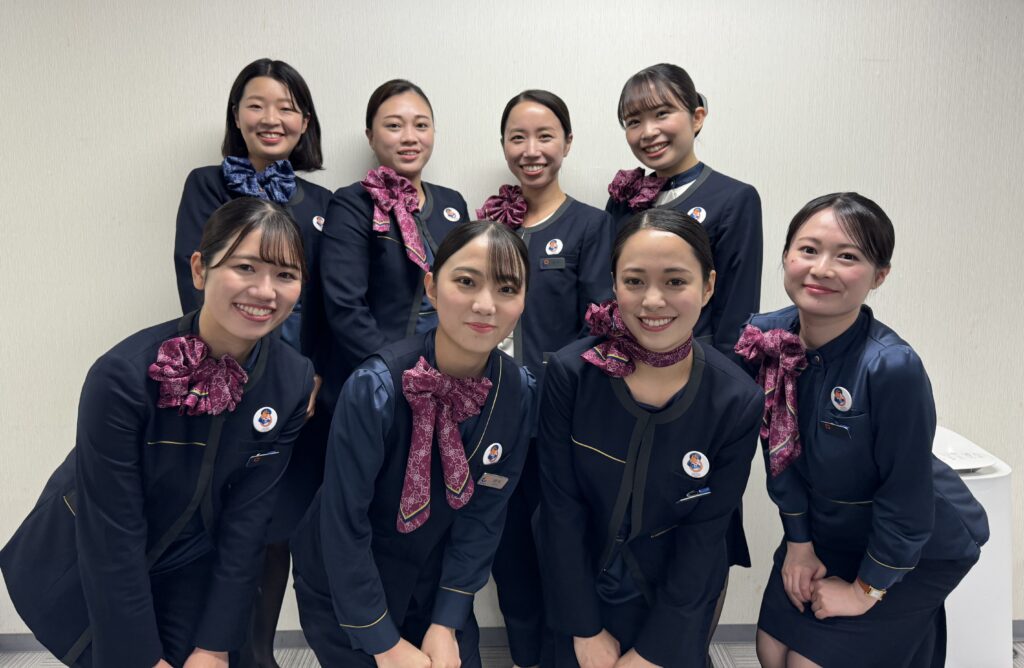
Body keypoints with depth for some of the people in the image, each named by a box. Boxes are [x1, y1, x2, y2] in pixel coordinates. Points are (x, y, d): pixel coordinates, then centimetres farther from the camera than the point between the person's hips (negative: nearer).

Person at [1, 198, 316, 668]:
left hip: (188, 576, 3)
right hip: (80, 573, -3)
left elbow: (246, 521, -12)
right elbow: (110, 533, -23)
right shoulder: (124, 375, -29)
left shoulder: (292, 382, -16)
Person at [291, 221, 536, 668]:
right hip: (345, 590, -3)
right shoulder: (376, 386, -27)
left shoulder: (518, 391, -13)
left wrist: (446, 624, -7)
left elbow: (485, 513, -6)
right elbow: (344, 525, -21)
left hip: (435, 584, 4)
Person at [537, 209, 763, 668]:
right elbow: (561, 508, -13)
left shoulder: (737, 402, -18)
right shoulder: (570, 373, -20)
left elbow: (703, 538, -13)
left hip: (676, 602, 0)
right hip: (579, 590, 0)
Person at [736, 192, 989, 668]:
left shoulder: (893, 366, -34)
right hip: (824, 529, 5)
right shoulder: (764, 336, -16)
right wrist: (798, 542, 1)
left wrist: (865, 589, -13)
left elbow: (906, 498, -25)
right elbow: (779, 448, -3)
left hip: (914, 547, -5)